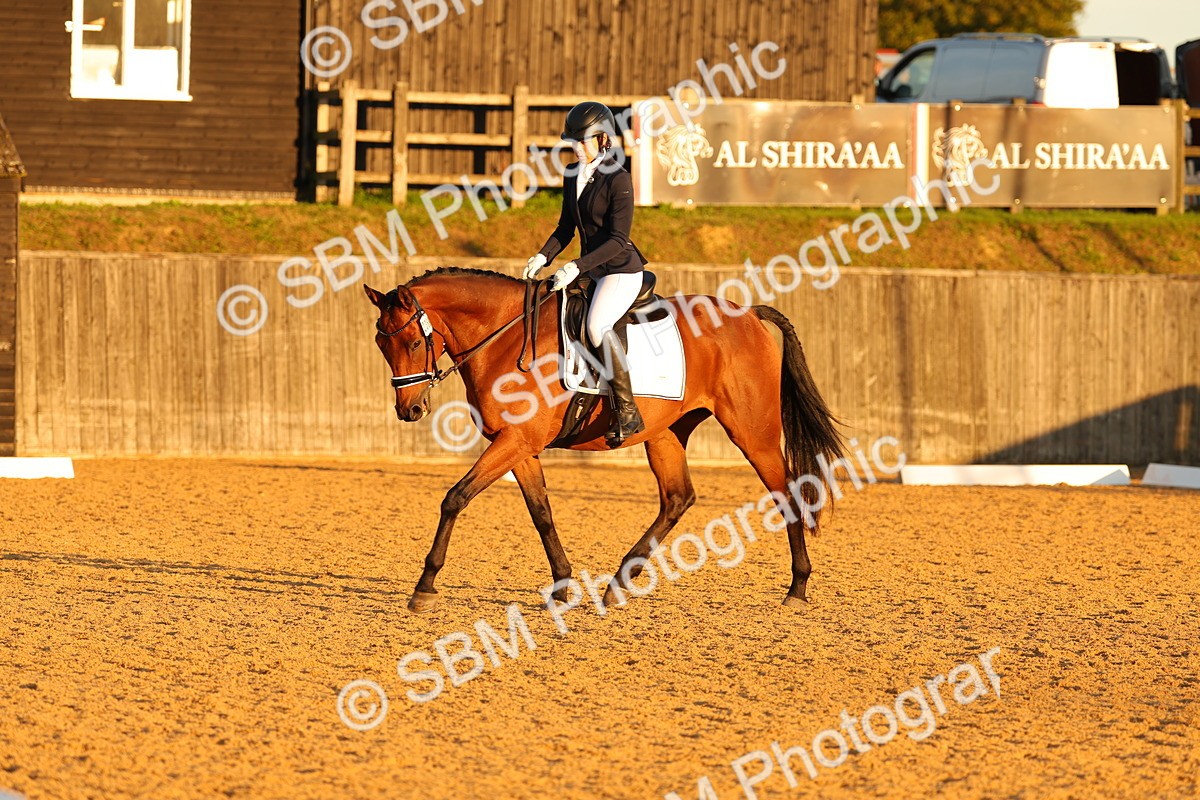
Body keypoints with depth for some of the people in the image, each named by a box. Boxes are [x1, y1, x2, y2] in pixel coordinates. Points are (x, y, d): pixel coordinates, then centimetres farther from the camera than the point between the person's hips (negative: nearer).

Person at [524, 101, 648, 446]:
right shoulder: (573, 175, 8)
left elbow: (618, 239, -19)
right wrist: (544, 256, -1)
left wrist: (577, 266, -26)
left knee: (597, 324, -29)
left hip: (622, 270, -9)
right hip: (591, 271, 9)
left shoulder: (617, 179, -16)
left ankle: (628, 414, -23)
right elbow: (566, 227, 16)